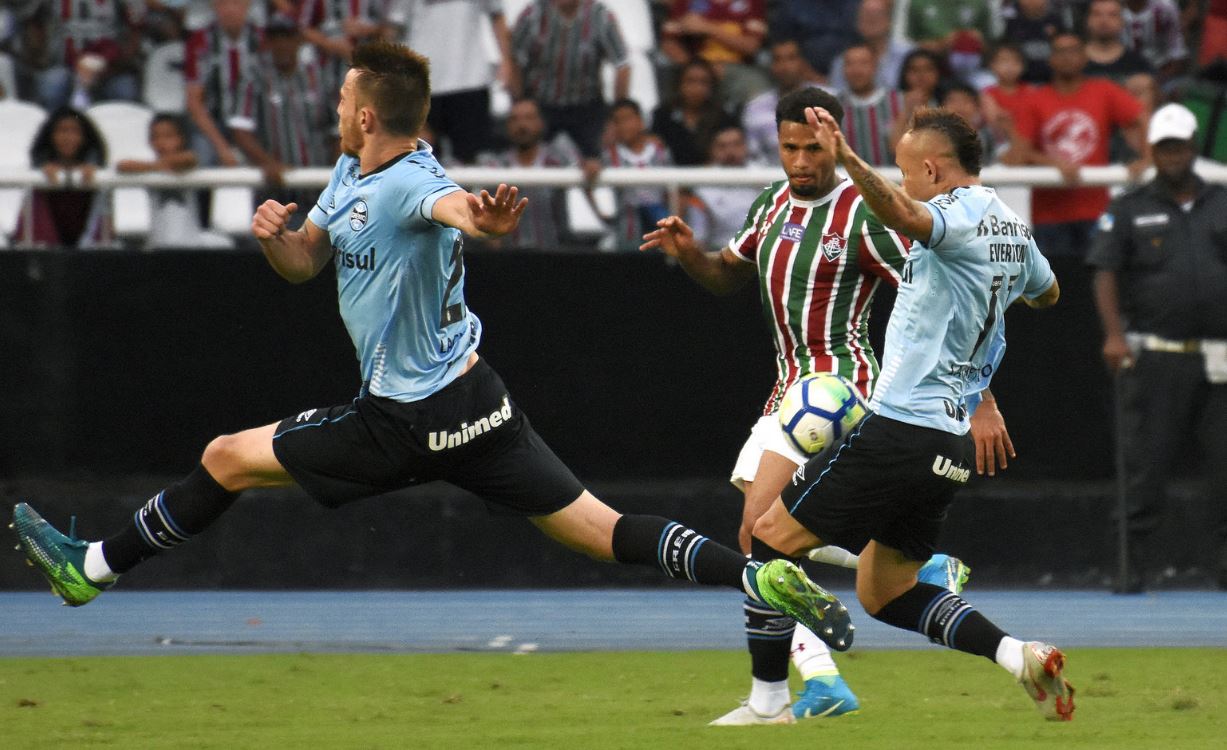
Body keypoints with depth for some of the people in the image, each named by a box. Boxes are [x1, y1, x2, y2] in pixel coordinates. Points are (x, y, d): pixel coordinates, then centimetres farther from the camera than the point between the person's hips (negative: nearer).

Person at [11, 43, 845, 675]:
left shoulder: (414, 184, -23)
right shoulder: (350, 174, 8)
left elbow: (454, 205, -47)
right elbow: (305, 263, 18)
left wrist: (482, 216, -71)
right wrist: (273, 235, -6)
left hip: (430, 419, -9)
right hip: (394, 412, 9)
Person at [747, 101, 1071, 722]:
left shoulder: (960, 214, -12)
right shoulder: (1013, 228, 15)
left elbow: (905, 217, -37)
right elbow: (1047, 294, 36)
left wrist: (847, 160, -51)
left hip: (899, 429, -9)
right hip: (951, 443, 9)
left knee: (769, 536, -1)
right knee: (885, 593, 16)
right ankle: (1019, 656, -1)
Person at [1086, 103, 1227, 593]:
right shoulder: (1129, 211, 9)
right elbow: (1105, 273, 0)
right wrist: (1113, 333, -15)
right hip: (1153, 358, -2)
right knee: (1144, 465, -3)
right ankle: (1136, 567, 1)